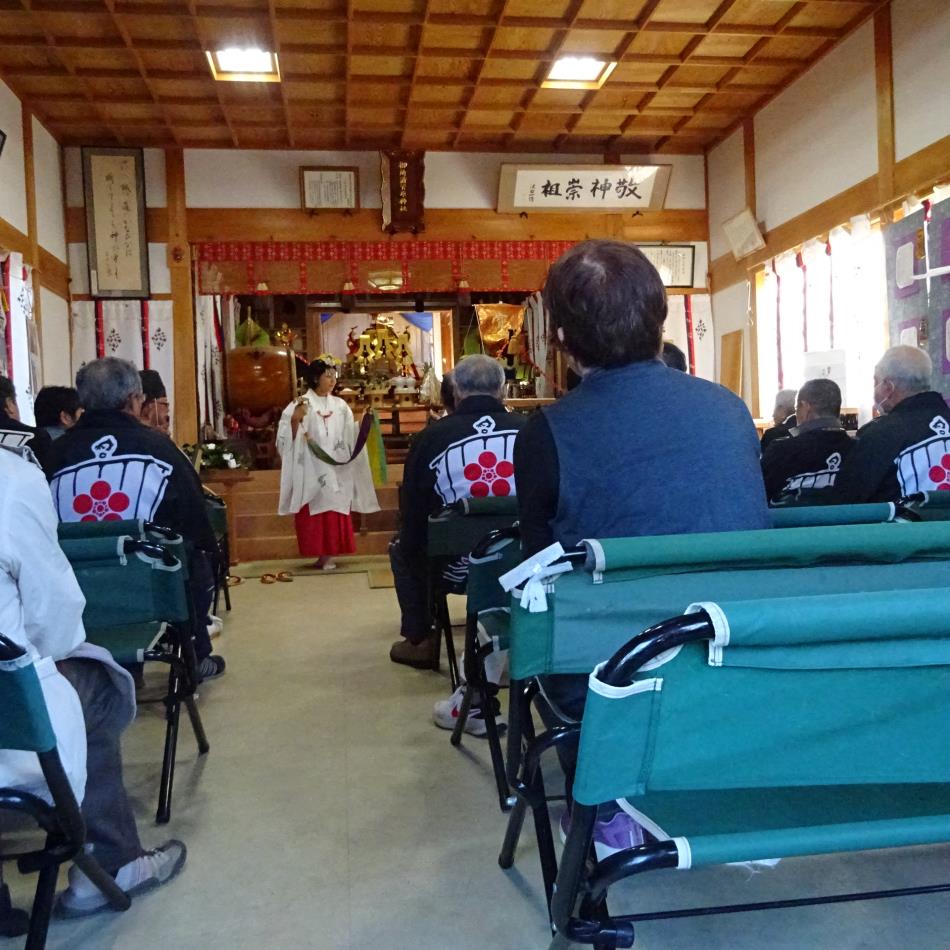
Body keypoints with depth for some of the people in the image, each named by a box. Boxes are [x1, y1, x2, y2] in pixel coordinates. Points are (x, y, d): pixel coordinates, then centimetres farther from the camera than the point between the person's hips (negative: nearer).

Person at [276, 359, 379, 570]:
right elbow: (287, 437, -7)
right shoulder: (301, 404, -2)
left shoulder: (340, 405, 11)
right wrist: (295, 420, -23)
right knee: (314, 509, -3)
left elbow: (351, 436, 11)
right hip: (312, 469, -4)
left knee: (335, 509, 2)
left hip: (336, 468, 4)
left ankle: (329, 554, 9)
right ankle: (320, 554, 4)